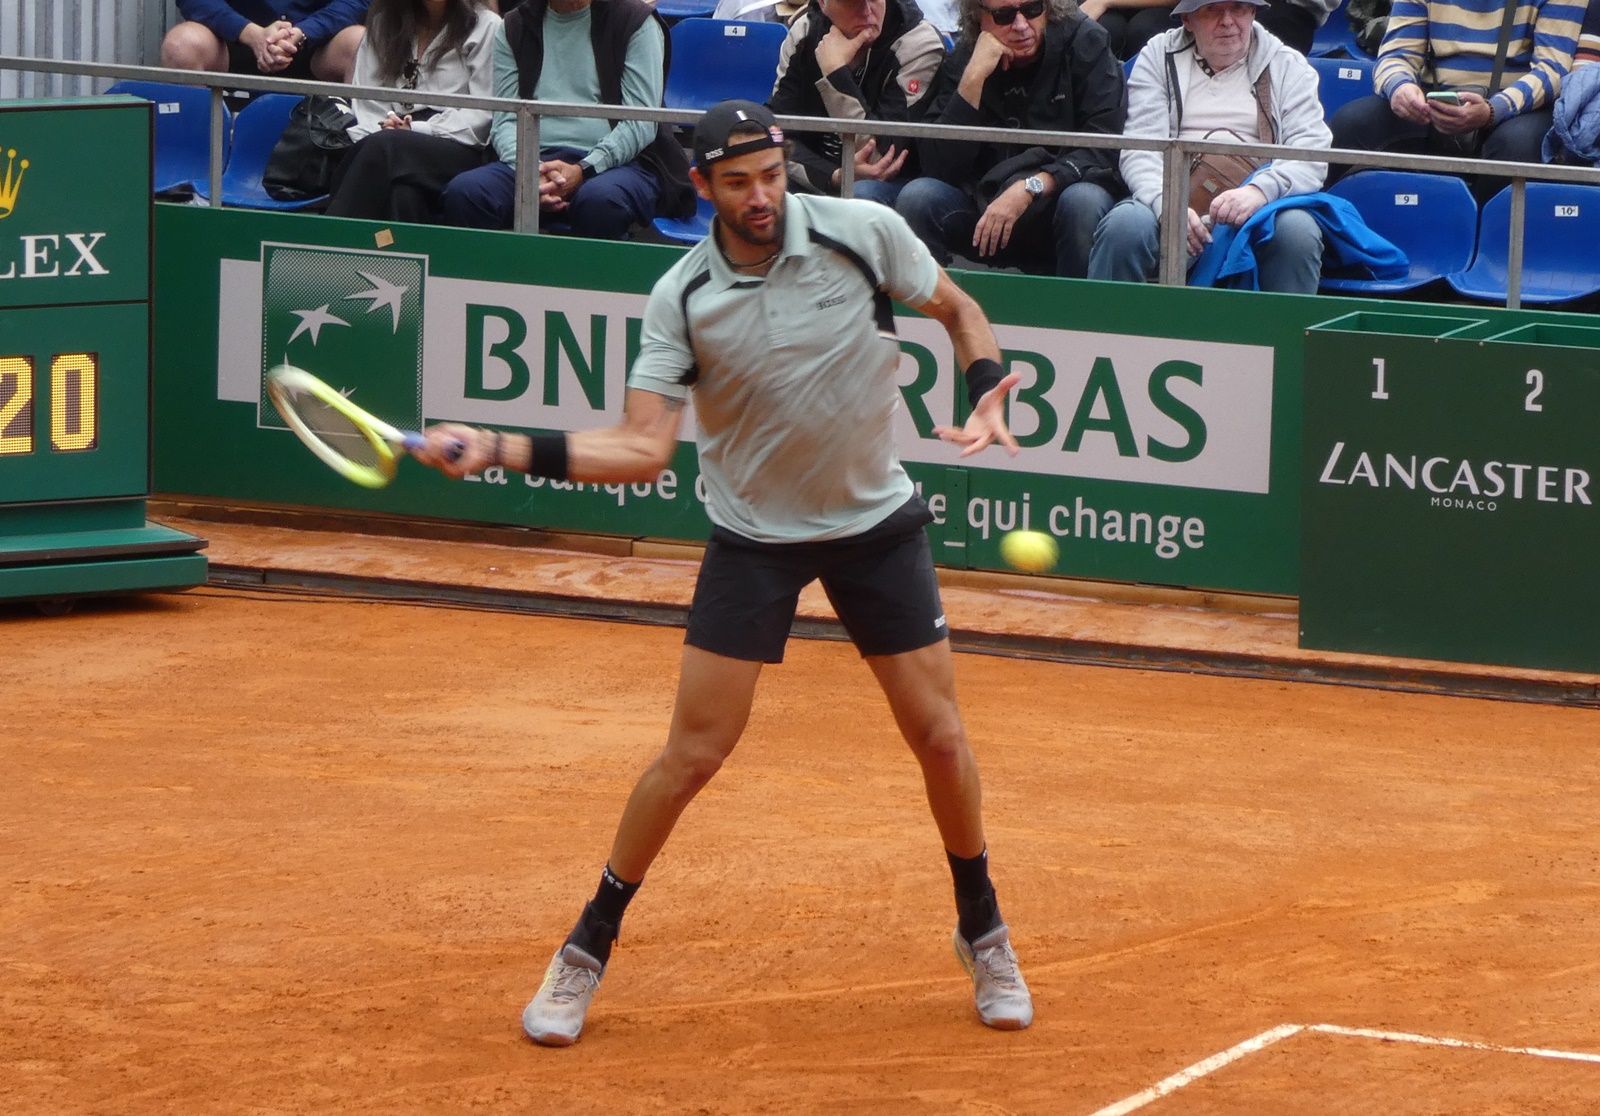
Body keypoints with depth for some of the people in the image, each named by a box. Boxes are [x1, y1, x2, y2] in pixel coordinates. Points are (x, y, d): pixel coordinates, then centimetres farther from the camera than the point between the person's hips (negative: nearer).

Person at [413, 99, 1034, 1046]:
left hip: (877, 524, 1)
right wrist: (499, 450, -28)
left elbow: (959, 310, 4)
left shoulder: (865, 233, -14)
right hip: (754, 536, -1)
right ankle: (588, 950, 11)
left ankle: (984, 934, 27)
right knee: (694, 753, -4)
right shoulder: (683, 300, -14)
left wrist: (989, 398, -14)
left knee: (940, 737, 2)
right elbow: (641, 449, -18)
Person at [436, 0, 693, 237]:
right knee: (463, 192, -26)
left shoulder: (635, 21, 4)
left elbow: (641, 122, -4)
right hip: (537, 160, 3)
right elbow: (505, 120, 8)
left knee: (599, 199, -40)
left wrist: (583, 170, -19)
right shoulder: (515, 27, 15)